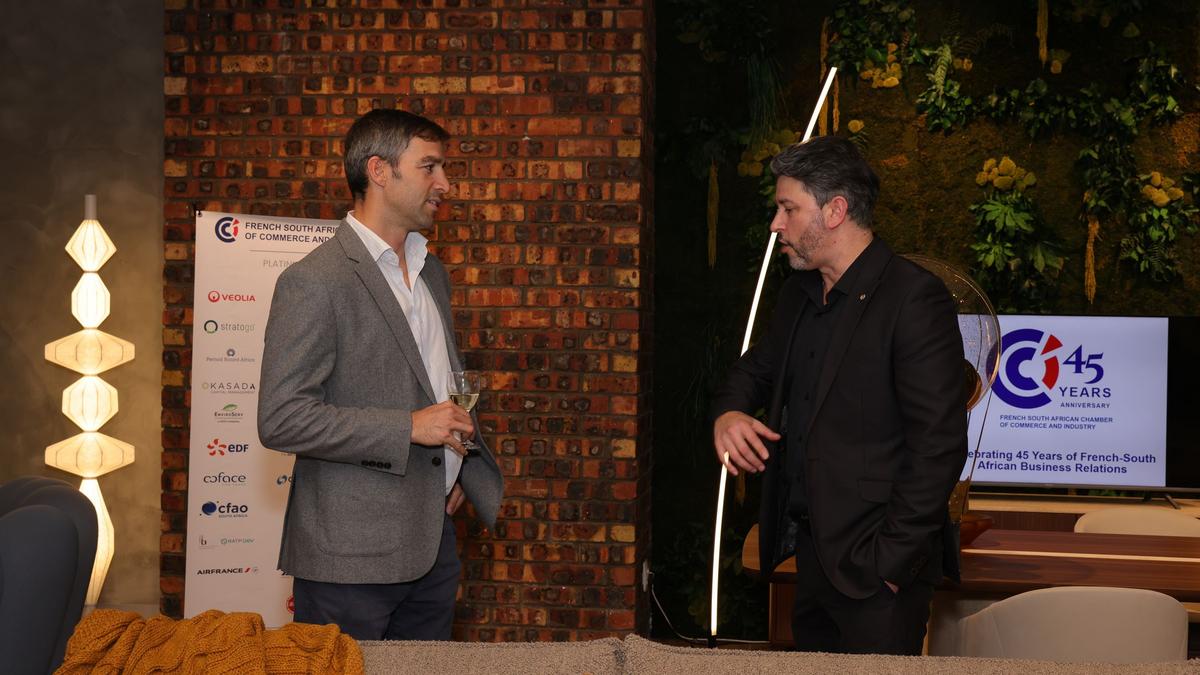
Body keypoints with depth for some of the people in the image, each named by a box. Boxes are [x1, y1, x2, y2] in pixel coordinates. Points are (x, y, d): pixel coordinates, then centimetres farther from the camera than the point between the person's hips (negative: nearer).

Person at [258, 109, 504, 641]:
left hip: (432, 544, 8)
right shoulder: (314, 283, -12)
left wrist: (458, 468, 11)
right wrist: (407, 429, -20)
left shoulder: (432, 274, 16)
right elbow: (280, 420, -19)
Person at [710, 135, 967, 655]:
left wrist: (892, 557, -19)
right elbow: (758, 365, 26)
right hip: (809, 550, 8)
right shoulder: (798, 294, 12)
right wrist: (728, 412, 2)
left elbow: (939, 443, -19)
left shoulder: (914, 299, -15)